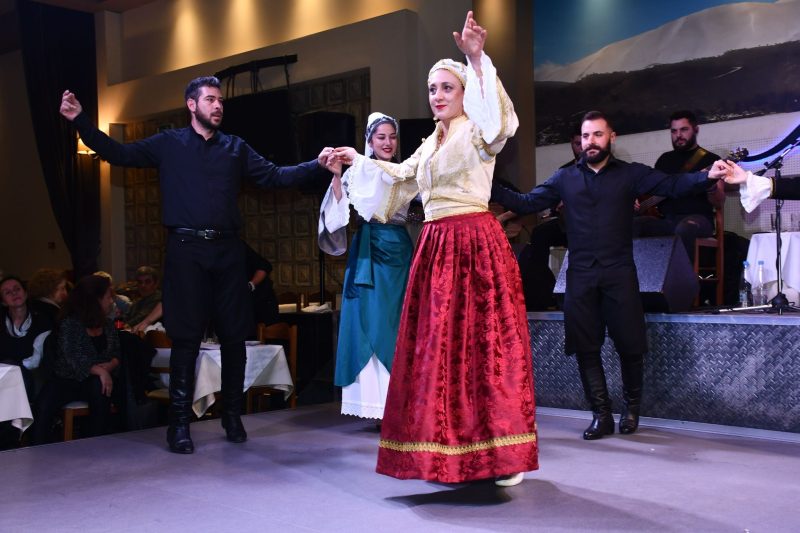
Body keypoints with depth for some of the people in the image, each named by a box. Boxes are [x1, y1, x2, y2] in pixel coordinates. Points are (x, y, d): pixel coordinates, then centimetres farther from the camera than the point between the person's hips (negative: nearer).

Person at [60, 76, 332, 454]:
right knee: (186, 337, -3)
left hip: (227, 250, 3)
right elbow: (119, 154, 7)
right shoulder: (168, 145, 9)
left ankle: (232, 416, 17)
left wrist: (317, 166, 1)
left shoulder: (236, 148, 15)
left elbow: (275, 176, 12)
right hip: (186, 250, -2)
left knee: (233, 334, 4)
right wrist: (80, 120, -2)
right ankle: (179, 424, 4)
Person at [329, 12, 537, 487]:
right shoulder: (430, 144, 19)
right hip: (435, 248, 8)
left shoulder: (475, 133, -3)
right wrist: (360, 160, 41)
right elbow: (400, 176, 34)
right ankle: (448, 451, 19)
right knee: (437, 348, 8)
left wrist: (478, 61, -36)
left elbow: (497, 118, -26)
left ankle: (503, 454, 2)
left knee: (486, 343, -7)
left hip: (476, 245, -7)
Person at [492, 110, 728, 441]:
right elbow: (526, 204, 7)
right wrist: (490, 190, -6)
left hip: (619, 273, -2)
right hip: (580, 276, 2)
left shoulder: (630, 174, 5)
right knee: (585, 347, 2)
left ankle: (631, 408, 22)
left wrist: (708, 177, -25)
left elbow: (673, 185, -7)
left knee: (629, 345, -1)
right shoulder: (565, 178, 11)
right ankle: (602, 415, 13)